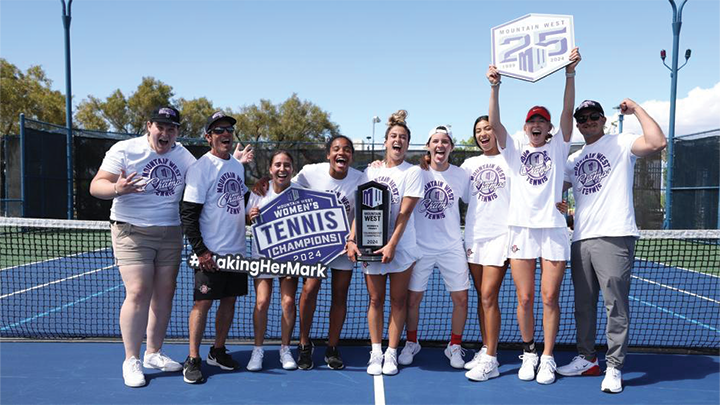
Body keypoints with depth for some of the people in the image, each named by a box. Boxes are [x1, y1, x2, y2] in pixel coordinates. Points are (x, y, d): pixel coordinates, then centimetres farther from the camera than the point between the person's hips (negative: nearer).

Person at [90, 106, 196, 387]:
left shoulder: (182, 154, 9)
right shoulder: (124, 150, -6)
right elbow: (96, 186, -9)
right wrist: (117, 188, -32)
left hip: (170, 234, 5)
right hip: (133, 233, -5)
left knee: (164, 294, 7)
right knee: (139, 293, -11)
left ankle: (154, 353, 22)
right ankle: (131, 360, 3)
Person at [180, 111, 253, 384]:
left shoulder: (238, 165, 12)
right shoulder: (201, 167, -10)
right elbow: (188, 214, -13)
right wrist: (200, 251, -17)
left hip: (237, 250, 7)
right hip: (211, 252, -7)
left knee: (229, 300, 12)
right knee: (203, 302, -2)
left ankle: (218, 351, 26)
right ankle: (193, 360, 10)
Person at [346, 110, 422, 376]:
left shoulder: (413, 172, -1)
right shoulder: (370, 172, 9)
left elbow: (405, 212, -11)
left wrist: (392, 245, -19)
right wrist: (351, 239, -7)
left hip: (401, 247, -2)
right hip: (371, 246, 3)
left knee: (398, 301, 5)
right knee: (375, 300, 8)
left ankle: (391, 353, 15)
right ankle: (375, 353, 17)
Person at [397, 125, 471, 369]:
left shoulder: (461, 175, 1)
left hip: (452, 247, 1)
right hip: (420, 246, -1)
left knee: (461, 297, 1)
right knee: (412, 297, 4)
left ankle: (454, 347, 21)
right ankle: (411, 344, 27)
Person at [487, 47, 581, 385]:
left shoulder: (558, 147, 9)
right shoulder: (515, 149, 10)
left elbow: (568, 111, -4)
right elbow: (494, 123, -5)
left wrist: (570, 73, -15)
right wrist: (495, 87, -18)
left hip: (554, 229, 0)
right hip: (521, 229, 1)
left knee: (550, 298, 2)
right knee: (525, 299, 4)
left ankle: (547, 358, 16)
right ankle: (528, 353, 22)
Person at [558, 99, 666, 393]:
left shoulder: (621, 144, 2)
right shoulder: (574, 159, 20)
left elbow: (657, 142, -16)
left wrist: (636, 109, -10)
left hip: (614, 236, -6)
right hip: (581, 239, 6)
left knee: (616, 305, -4)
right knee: (583, 305, 12)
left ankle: (614, 368, 6)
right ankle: (587, 360, 25)